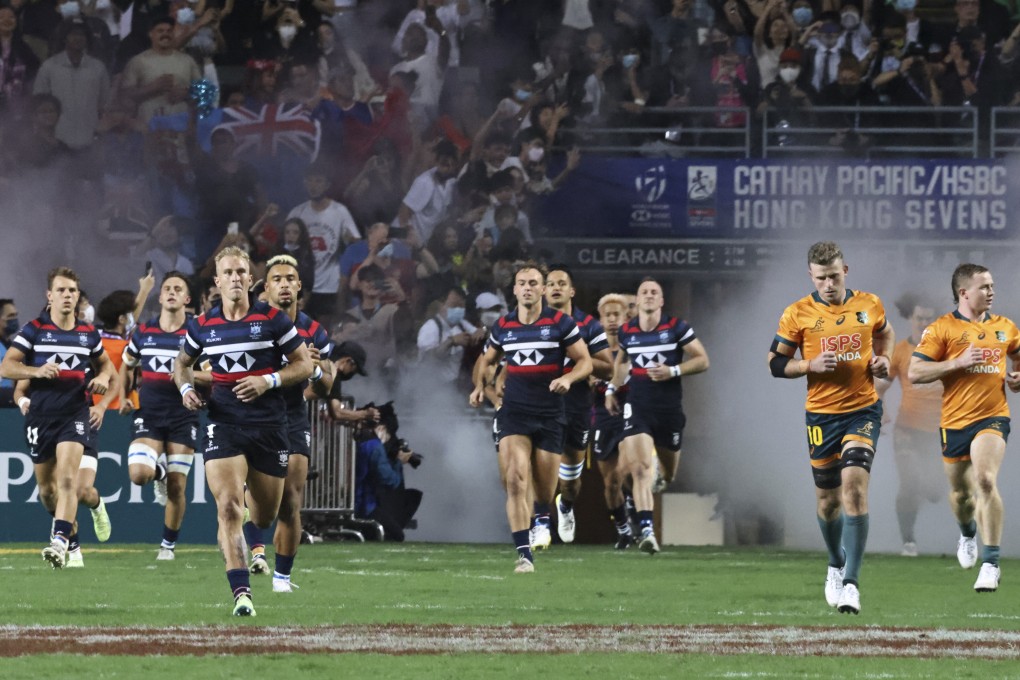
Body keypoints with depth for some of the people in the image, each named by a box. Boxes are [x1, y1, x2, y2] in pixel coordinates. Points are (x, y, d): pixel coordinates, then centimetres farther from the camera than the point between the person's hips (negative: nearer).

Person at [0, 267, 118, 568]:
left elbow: (105, 363, 25)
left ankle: (60, 542, -27)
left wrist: (104, 377, 1)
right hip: (41, 416, 0)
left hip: (74, 415, 0)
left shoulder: (88, 334, 8)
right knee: (46, 488, 10)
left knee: (66, 479, -20)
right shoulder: (33, 330, -1)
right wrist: (38, 371, -23)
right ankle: (67, 525, 39)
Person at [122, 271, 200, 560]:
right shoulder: (143, 332, 6)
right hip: (149, 414, 1)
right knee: (138, 474, -18)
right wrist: (124, 397, 9)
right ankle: (160, 472, 19)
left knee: (176, 488, -1)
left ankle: (168, 545, 16)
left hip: (183, 417, -1)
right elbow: (126, 366, 22)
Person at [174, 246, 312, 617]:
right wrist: (186, 388, 0)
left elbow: (304, 364, 2)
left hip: (269, 424, 0)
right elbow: (183, 362, 21)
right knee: (228, 506, -19)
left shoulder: (273, 319, -2)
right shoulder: (202, 325, 4)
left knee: (265, 514, 12)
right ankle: (241, 593, -24)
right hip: (223, 424, 0)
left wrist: (269, 381, -14)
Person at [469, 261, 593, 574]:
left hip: (549, 413, -1)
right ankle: (524, 554, -22)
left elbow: (585, 361, 2)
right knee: (515, 479, -19)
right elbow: (487, 360, 23)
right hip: (513, 412, 1)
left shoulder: (561, 323, -2)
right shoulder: (503, 327, 7)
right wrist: (480, 386, 3)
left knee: (545, 487, 7)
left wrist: (567, 378, -18)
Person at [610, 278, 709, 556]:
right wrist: (612, 389, 16)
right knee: (640, 468, -19)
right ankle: (646, 530, -24)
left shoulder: (676, 327, -6)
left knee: (668, 473, 14)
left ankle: (661, 472, 53)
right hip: (638, 408, 0)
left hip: (669, 408, 0)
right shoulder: (627, 332, 3)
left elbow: (702, 360, -5)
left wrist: (673, 371, -18)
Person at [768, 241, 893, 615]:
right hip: (822, 414, 1)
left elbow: (884, 332, 24)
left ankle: (850, 583, -20)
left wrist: (883, 359, 4)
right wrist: (811, 365, -16)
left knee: (854, 484, -19)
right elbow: (775, 363, 2)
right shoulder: (798, 314, -4)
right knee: (828, 499, 10)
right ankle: (836, 565, 39)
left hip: (863, 409, -1)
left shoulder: (869, 304, 2)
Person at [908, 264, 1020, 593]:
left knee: (985, 479, -24)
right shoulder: (942, 328, -3)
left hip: (993, 417, 0)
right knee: (960, 492, 15)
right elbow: (915, 372, -9)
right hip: (955, 421, 0)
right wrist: (958, 362, -17)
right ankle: (968, 532, 52)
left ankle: (991, 562, -22)